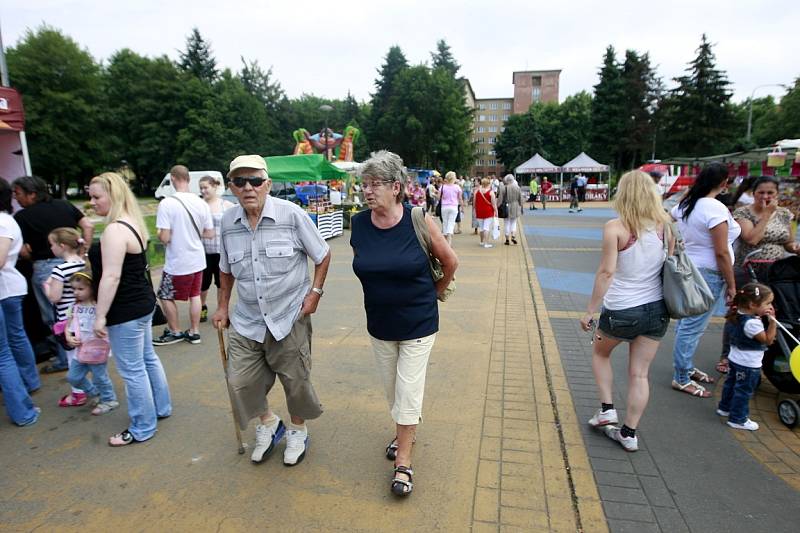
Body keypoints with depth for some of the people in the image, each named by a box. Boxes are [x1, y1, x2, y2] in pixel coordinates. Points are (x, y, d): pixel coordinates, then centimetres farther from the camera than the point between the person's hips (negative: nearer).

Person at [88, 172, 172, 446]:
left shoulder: (115, 231, -21)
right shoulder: (133, 223, 9)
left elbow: (111, 277, -24)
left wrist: (100, 316, -20)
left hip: (126, 310, -10)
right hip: (142, 302, 10)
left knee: (132, 370, 2)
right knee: (147, 358, 21)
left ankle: (142, 428, 16)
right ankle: (161, 407, 37)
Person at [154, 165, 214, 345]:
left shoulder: (167, 204, -18)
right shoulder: (201, 203, -3)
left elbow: (165, 238, -20)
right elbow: (210, 234, 1)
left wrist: (159, 234, 2)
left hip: (177, 263, -5)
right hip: (198, 260, 5)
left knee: (166, 296, 14)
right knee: (195, 295, 16)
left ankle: (175, 332, 24)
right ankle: (194, 332, 24)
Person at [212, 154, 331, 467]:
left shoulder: (291, 214, -13)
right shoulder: (228, 222, 0)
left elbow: (322, 255, -3)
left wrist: (315, 291, -10)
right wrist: (223, 306, 14)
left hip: (290, 317, -3)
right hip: (246, 321, 4)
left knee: (296, 381, 11)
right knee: (241, 382, 6)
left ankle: (297, 430, 40)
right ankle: (268, 423, 37)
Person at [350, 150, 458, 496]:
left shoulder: (419, 221, -20)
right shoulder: (359, 224, -9)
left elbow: (450, 262, -5)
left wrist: (434, 292, 8)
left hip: (418, 324, -4)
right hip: (379, 323, 4)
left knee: (408, 390, 3)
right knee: (391, 387, 19)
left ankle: (403, 462, 20)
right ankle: (405, 430, 46)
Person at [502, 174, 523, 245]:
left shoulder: (504, 188, -11)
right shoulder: (518, 188, 1)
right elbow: (520, 199, 6)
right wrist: (521, 207, 16)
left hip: (507, 207, -3)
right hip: (515, 207, 3)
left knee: (507, 223, 6)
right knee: (513, 223, 16)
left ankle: (507, 240, 9)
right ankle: (513, 236, -2)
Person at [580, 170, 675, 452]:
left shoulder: (615, 227, -15)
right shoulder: (665, 224, 0)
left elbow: (606, 271, -18)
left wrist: (590, 310, -12)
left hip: (621, 311, -4)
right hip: (657, 309, 4)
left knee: (600, 352, 25)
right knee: (639, 373, 13)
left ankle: (607, 408, 21)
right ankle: (629, 433, 22)